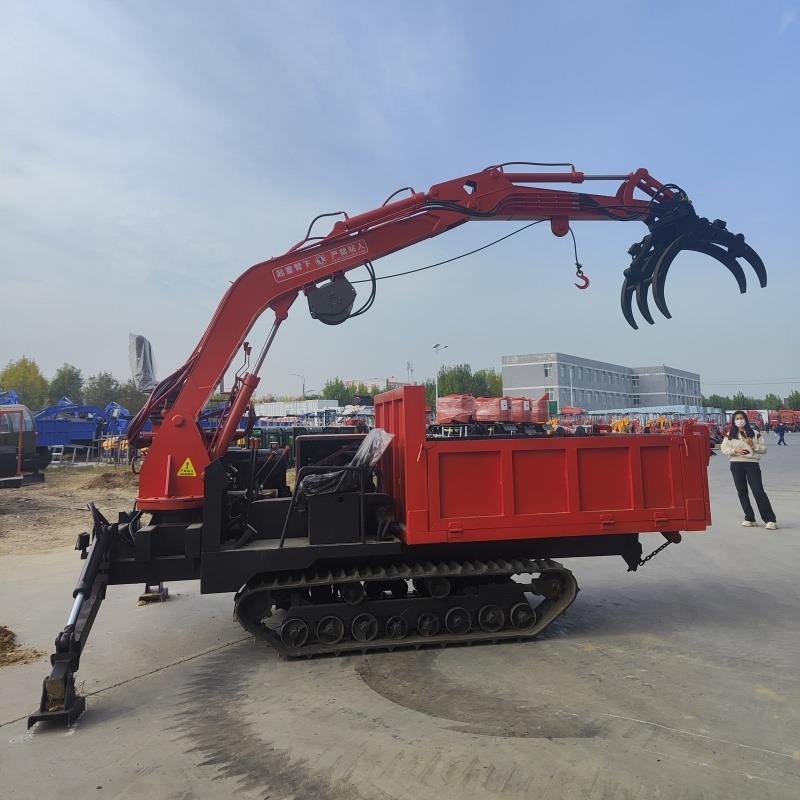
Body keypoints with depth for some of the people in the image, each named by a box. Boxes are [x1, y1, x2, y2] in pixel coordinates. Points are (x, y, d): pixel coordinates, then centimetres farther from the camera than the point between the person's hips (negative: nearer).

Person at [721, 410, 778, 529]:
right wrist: (734, 450, -13)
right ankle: (749, 518, 17)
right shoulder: (730, 435, 8)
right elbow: (723, 448, 4)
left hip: (752, 463, -2)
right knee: (742, 492, 7)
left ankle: (770, 520, -3)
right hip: (736, 465, 2)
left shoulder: (755, 433, 5)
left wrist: (753, 445, -13)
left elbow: (764, 449, 5)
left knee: (758, 491, -8)